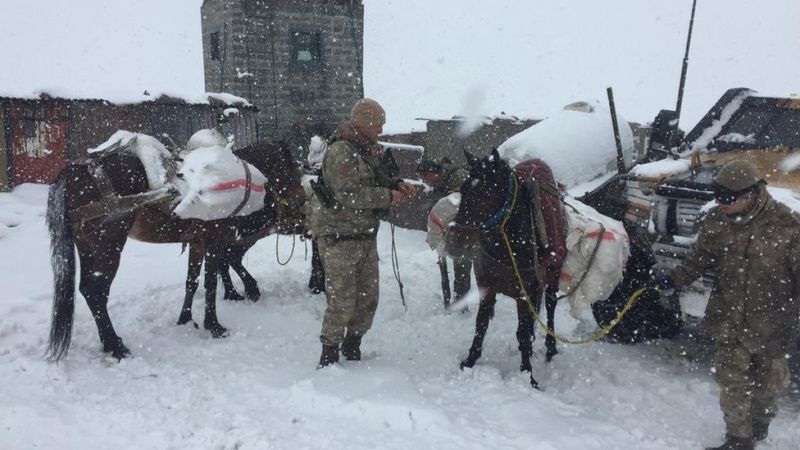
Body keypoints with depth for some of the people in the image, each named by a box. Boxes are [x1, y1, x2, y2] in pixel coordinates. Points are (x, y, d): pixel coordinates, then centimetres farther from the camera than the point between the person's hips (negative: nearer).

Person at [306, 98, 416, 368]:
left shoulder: (369, 151, 11)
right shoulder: (341, 152, -18)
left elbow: (377, 181, 22)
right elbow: (348, 195, -26)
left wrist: (397, 185, 2)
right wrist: (388, 196, -22)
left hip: (366, 235, 9)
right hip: (339, 237, -9)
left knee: (369, 296, 14)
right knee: (342, 299, -4)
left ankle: (352, 344, 32)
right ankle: (329, 352, 12)